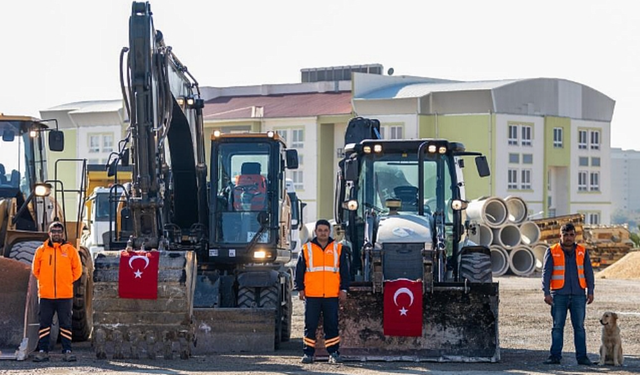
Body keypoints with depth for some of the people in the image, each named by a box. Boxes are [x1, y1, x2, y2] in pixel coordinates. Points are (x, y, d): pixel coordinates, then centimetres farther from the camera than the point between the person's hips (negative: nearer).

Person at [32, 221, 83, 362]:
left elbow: (77, 270, 10)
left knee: (66, 324, 3)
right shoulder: (41, 250, 4)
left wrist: (66, 281, 8)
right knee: (44, 324, 4)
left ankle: (67, 351, 7)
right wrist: (45, 282, 11)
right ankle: (42, 351, 8)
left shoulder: (70, 250, 3)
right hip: (46, 295, 1)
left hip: (65, 295, -1)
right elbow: (35, 269, 15)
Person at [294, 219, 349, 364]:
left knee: (332, 325, 2)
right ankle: (308, 353, 8)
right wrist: (300, 288, 2)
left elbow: (345, 271, 11)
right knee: (310, 325, 2)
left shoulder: (338, 249, 9)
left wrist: (343, 289, 4)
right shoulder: (306, 249, 7)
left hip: (332, 296, 0)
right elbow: (299, 271, 9)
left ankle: (334, 353, 7)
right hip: (311, 295, 0)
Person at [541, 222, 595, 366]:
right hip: (559, 295, -1)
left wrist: (590, 291, 4)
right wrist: (546, 293, -7)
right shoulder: (552, 252, 2)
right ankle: (555, 356, 3)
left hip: (578, 295, 1)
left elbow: (589, 273, 11)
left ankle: (582, 356, 6)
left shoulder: (582, 252, 9)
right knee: (557, 327, 1)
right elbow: (546, 273, 1)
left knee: (579, 327, 3)